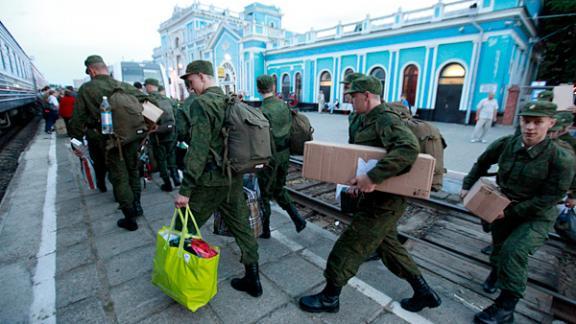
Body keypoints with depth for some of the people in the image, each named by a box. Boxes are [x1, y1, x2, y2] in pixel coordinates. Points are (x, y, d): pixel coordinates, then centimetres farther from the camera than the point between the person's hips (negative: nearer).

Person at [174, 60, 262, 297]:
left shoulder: (201, 103, -13)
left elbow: (198, 149, -21)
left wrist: (185, 190, -18)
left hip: (209, 180, -8)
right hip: (234, 178, 8)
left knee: (184, 229, 13)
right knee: (242, 227, 14)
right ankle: (253, 280, 27)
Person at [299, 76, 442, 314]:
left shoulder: (386, 119, -19)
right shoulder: (372, 120, 12)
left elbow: (409, 148, -36)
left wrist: (373, 177, -39)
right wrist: (362, 181, 6)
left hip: (382, 202, -10)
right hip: (379, 197, 10)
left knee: (348, 248, 2)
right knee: (387, 246, 24)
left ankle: (329, 298, 23)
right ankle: (424, 293, 40)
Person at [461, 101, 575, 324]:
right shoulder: (505, 144, -12)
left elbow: (548, 198, -19)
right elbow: (481, 164, 6)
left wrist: (510, 211, -21)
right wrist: (467, 186, 4)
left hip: (535, 216, -4)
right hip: (503, 209, 4)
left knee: (514, 251, -21)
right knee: (499, 247, 20)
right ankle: (496, 272, 54)